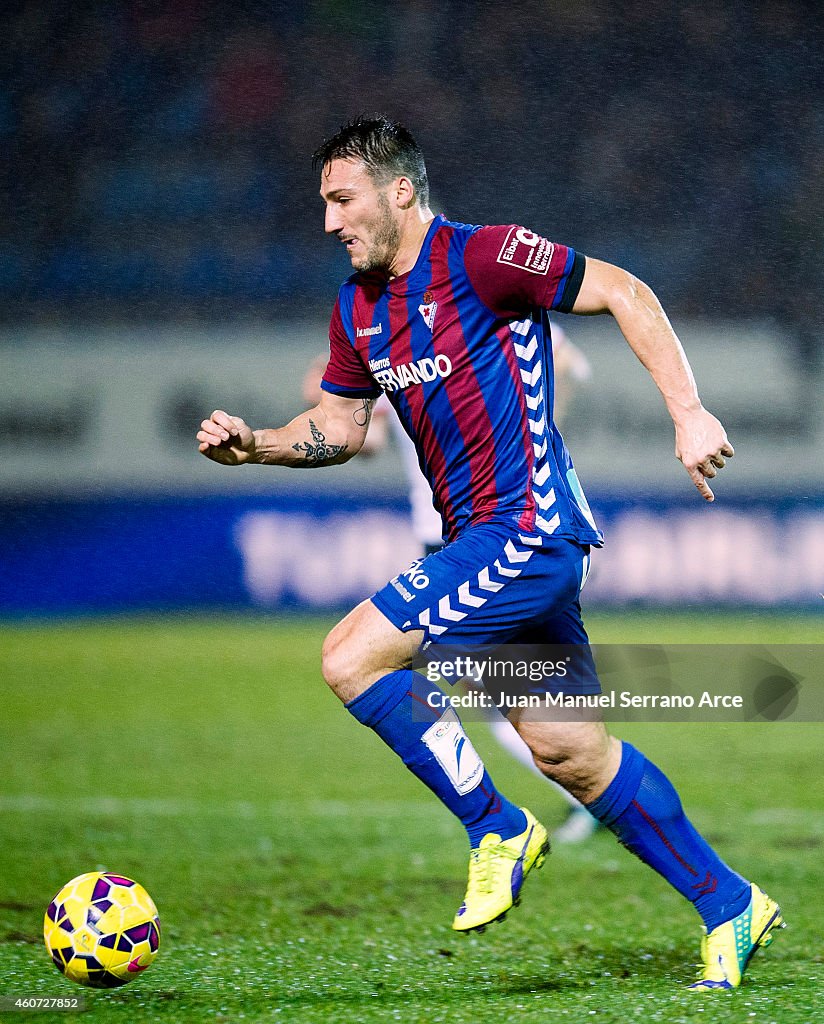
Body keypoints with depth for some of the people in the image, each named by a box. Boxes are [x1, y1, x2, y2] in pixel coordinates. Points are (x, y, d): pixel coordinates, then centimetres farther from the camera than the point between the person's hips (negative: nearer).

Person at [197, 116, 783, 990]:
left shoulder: (479, 258, -12)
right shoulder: (357, 308, 13)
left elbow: (623, 292, -10)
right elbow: (340, 424, 22)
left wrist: (688, 413, -15)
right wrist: (256, 445, 5)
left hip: (526, 529, -9)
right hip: (481, 543, 9)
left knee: (352, 659, -15)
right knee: (568, 750, 8)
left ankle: (496, 831, -3)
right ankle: (729, 906, 17)